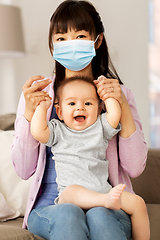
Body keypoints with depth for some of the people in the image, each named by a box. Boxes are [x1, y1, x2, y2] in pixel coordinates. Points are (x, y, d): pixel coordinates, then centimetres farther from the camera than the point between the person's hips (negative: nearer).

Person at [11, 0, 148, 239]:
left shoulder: (120, 93, 8)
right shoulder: (38, 93, 7)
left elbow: (135, 168, 0)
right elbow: (24, 170, 1)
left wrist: (123, 108, -10)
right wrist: (30, 112, -11)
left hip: (106, 205, 1)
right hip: (50, 208, 0)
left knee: (99, 216, -33)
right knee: (67, 214, -34)